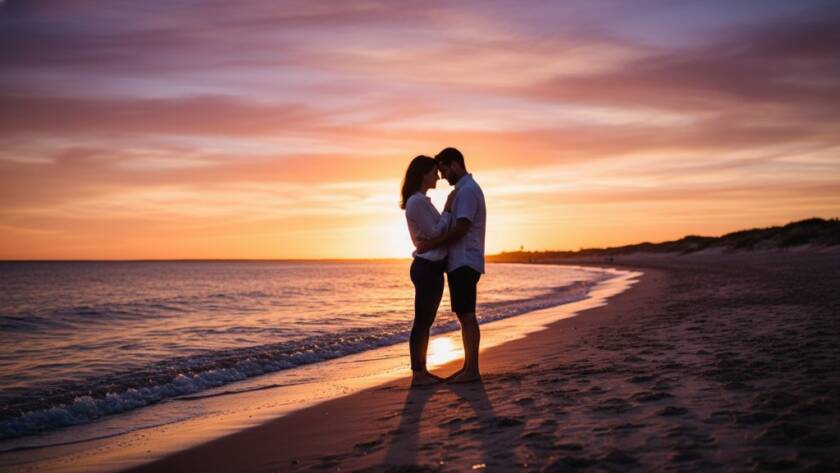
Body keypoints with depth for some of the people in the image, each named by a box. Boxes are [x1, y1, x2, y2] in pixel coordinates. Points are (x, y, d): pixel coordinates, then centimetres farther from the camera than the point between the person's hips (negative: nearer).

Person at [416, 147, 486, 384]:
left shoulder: (467, 190, -13)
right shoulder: (462, 190, 20)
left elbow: (460, 230, -20)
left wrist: (431, 244, -15)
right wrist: (431, 244, 12)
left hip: (465, 262, -10)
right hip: (460, 262, 10)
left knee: (467, 316, -8)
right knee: (464, 316, 11)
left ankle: (472, 370, -6)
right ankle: (467, 367, 16)